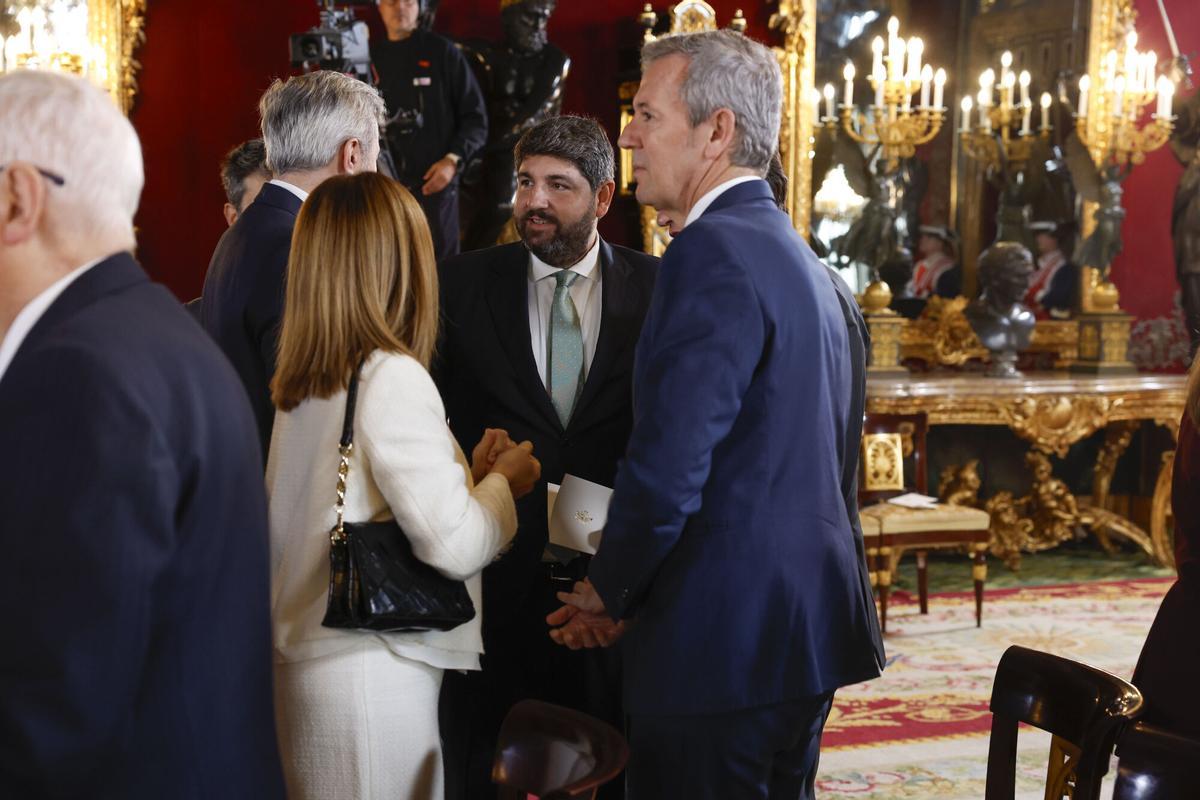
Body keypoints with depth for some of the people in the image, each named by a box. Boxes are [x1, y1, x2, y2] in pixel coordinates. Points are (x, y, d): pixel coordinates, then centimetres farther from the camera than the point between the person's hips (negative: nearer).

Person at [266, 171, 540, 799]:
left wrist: (465, 468, 11)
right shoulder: (393, 376, -15)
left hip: (301, 656, 8)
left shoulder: (300, 384, 7)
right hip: (370, 672, -8)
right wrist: (503, 481, -2)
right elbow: (453, 544, -19)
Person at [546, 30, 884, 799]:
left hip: (726, 643, -9)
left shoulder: (713, 252, -16)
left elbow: (667, 469, -23)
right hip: (805, 623, 9)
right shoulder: (797, 256, 14)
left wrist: (609, 592, -5)